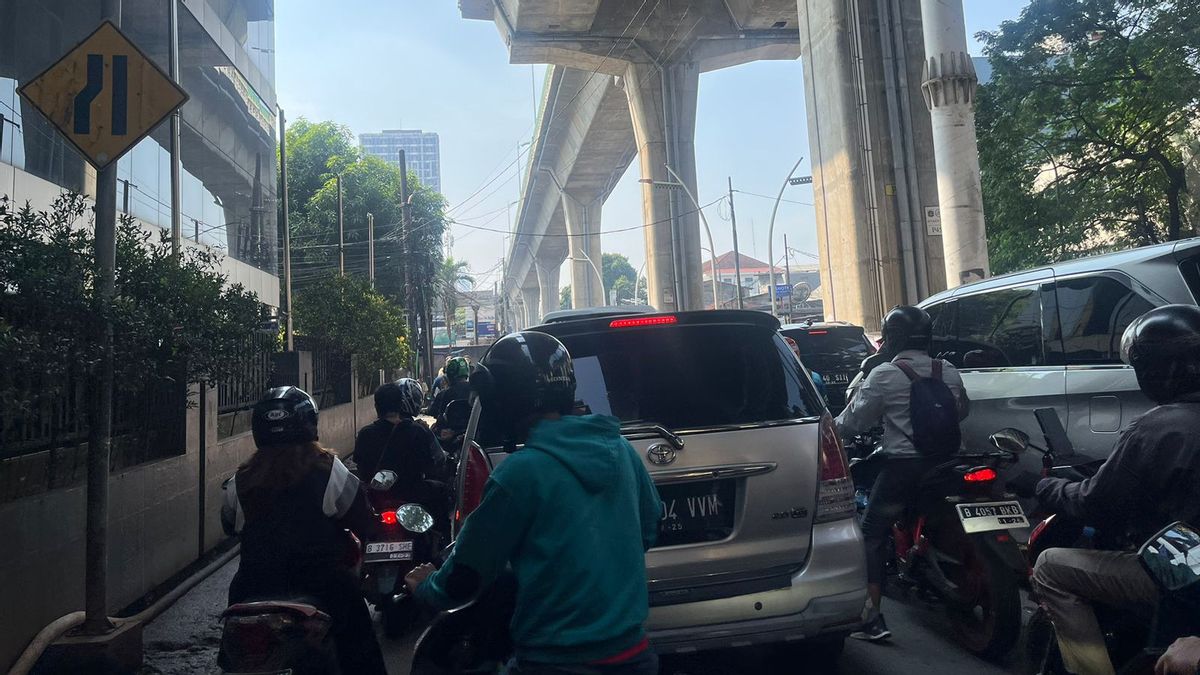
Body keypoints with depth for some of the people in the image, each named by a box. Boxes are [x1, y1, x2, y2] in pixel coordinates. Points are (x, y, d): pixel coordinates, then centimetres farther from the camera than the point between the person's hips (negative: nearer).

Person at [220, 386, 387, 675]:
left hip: (254, 590, 4)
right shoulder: (328, 469, -13)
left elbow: (229, 525, 15)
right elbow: (364, 524, -7)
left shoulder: (241, 480, -3)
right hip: (322, 586, -3)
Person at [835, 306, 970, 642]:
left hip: (904, 466, -6)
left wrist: (832, 430, 14)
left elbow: (854, 420, -6)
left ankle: (873, 618, -4)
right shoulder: (948, 372, 7)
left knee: (873, 535, 1)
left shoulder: (884, 375, -10)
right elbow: (963, 410, 23)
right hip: (946, 463, 6)